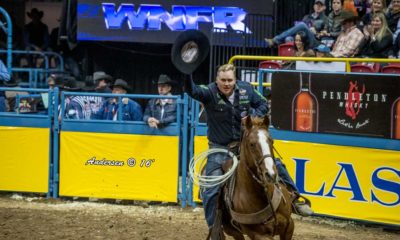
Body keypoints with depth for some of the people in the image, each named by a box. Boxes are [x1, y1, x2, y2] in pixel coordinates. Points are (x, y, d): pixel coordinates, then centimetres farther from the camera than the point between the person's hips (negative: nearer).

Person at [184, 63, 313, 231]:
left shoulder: (246, 89, -7)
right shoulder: (210, 92, -18)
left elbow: (263, 104, 7)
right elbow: (193, 91, -39)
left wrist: (254, 116, -15)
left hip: (245, 143, 3)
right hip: (220, 148, -3)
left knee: (276, 166, 3)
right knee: (211, 190, -11)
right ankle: (213, 228, 4)